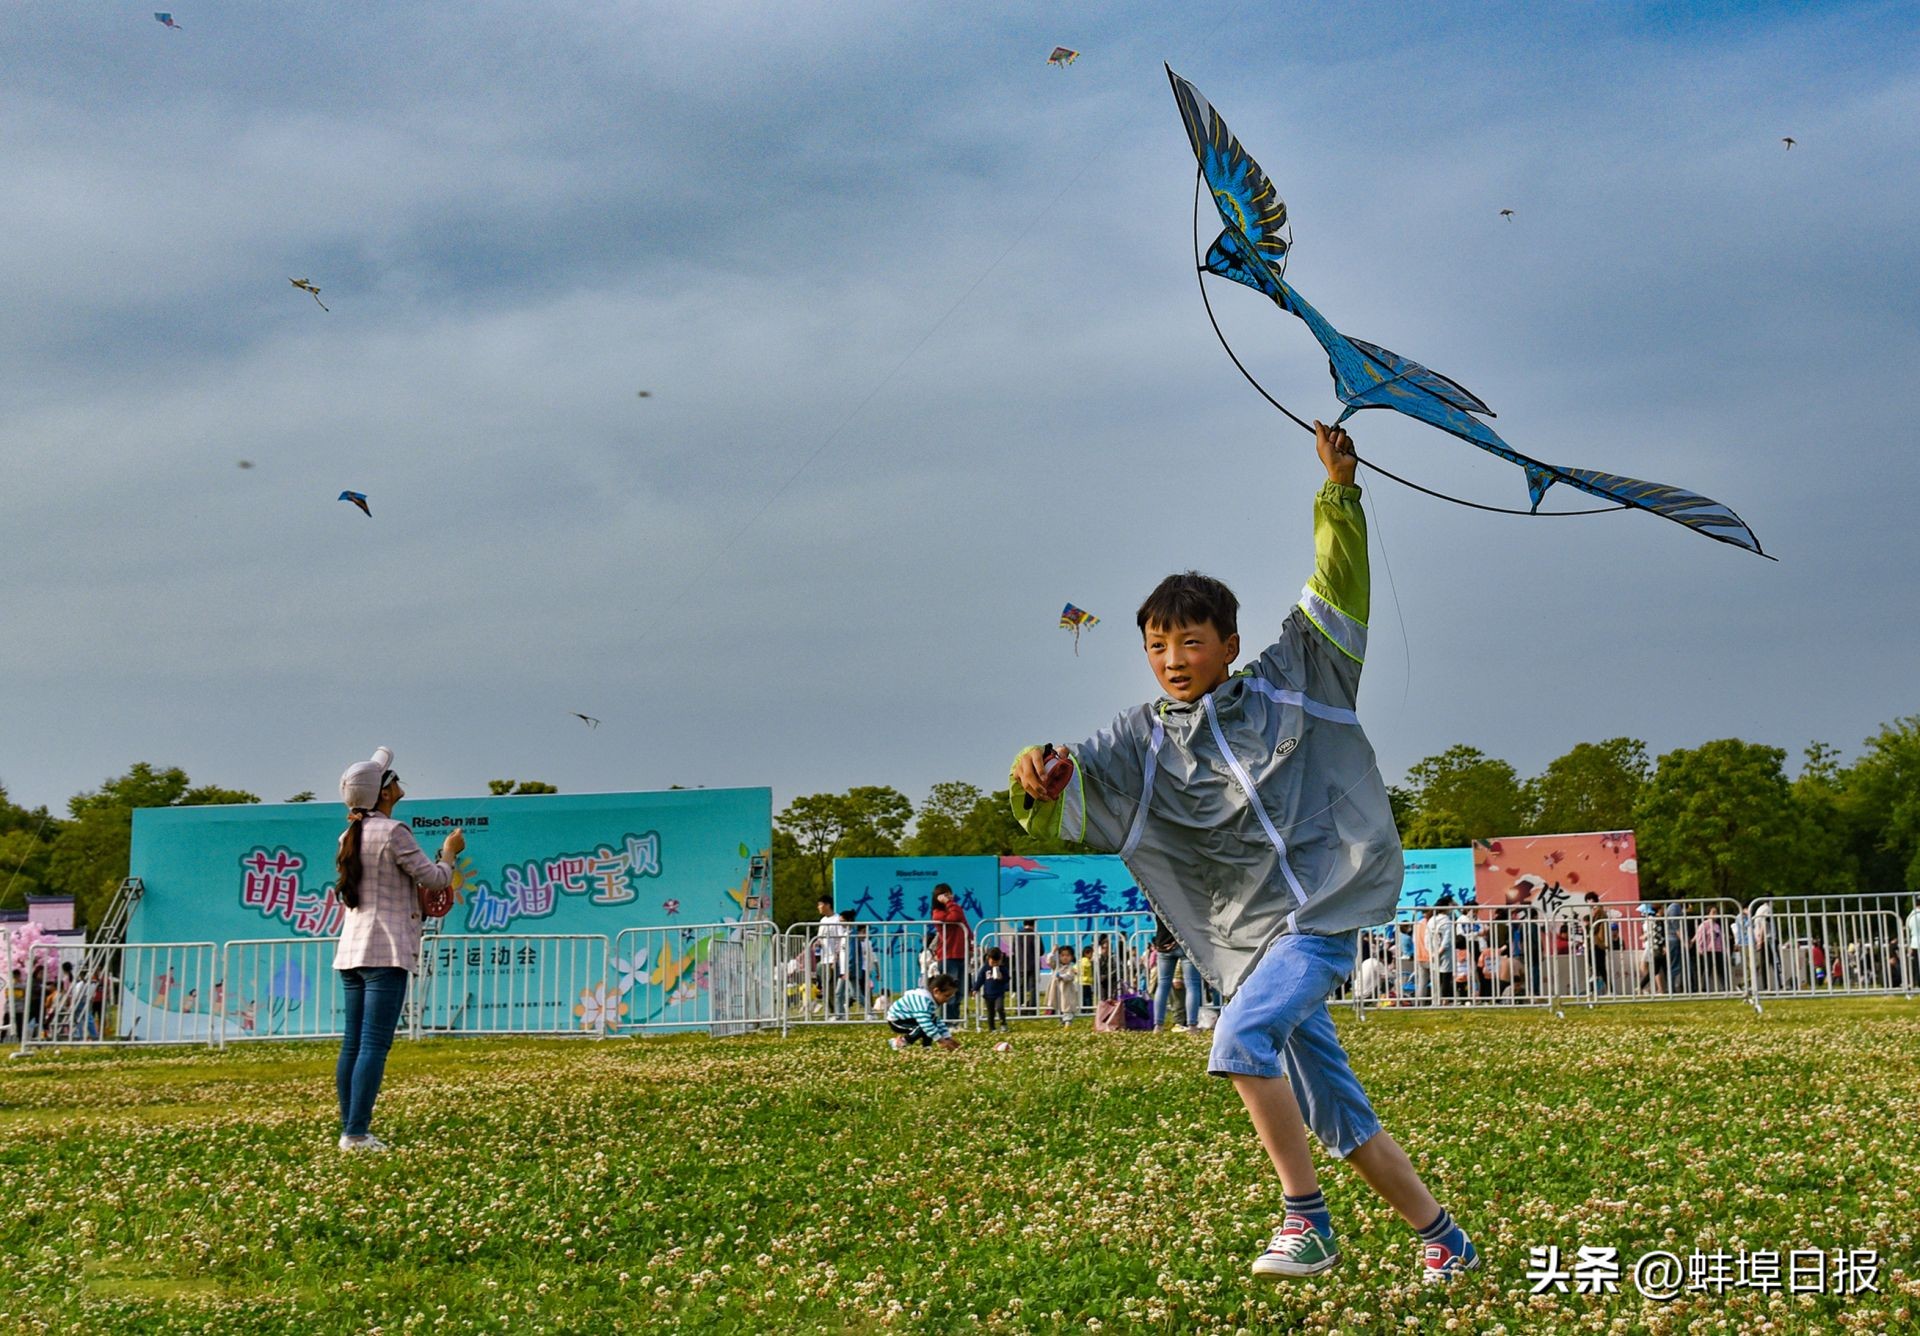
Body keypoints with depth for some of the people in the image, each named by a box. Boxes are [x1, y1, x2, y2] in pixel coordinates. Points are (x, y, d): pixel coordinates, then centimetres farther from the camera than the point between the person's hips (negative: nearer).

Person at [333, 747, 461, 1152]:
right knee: (375, 1045, -9)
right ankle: (356, 1134, -13)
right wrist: (450, 851, 11)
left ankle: (349, 1131, 11)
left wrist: (417, 904, 30)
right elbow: (435, 879, -8)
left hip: (352, 949, 8)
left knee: (353, 1044, 9)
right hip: (386, 950, -8)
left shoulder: (350, 836, 14)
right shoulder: (392, 832, -11)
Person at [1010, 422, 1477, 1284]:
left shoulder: (1283, 685, 3)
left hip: (1327, 910, -4)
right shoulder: (1142, 742, 7)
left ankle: (1306, 1220, -15)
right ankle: (1442, 1237, 26)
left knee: (1241, 1038, -27)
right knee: (1337, 1115, 9)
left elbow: (1337, 590, 2)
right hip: (1250, 938, 4)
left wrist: (1338, 493, -9)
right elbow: (1063, 802, -3)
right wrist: (1035, 782, -25)